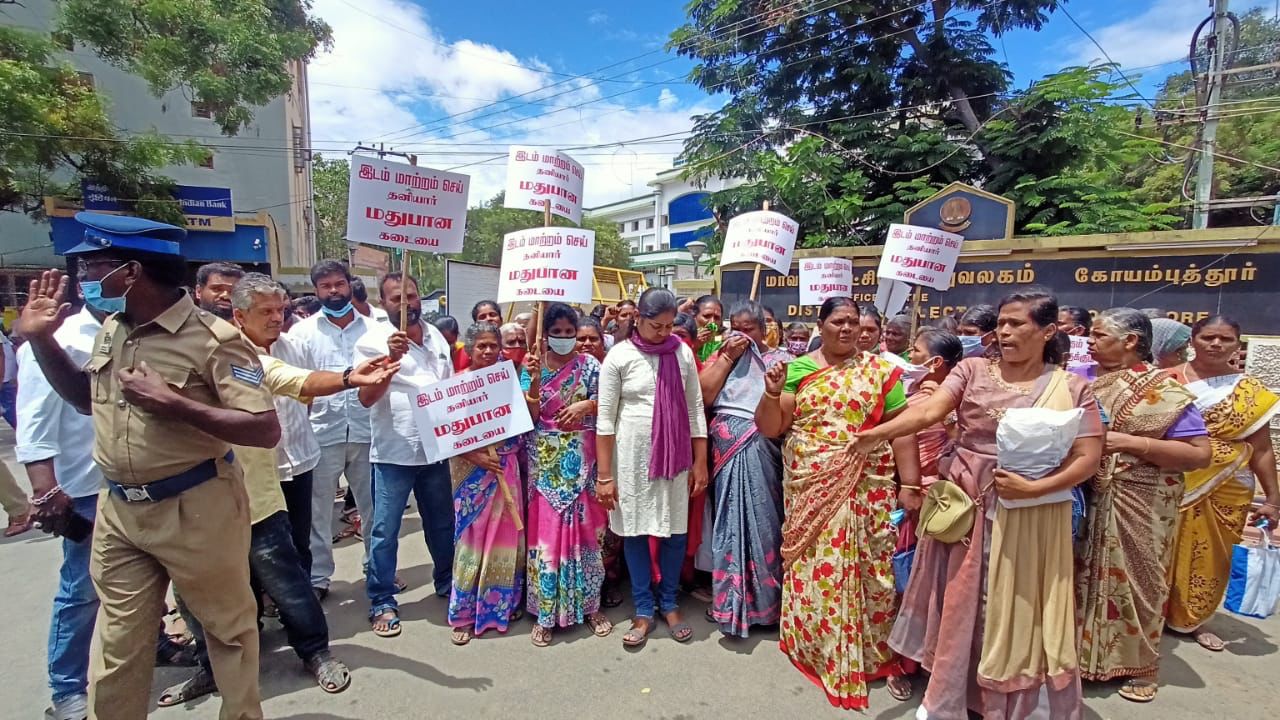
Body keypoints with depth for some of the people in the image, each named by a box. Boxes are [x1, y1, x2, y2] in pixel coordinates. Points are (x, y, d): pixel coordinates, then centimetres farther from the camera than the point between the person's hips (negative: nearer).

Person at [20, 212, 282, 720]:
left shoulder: (211, 339, -17)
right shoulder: (110, 330, 5)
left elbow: (266, 431, -22)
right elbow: (87, 398, 23)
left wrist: (173, 404, -27)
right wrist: (40, 338, 10)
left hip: (194, 509, -6)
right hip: (119, 510, 6)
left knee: (228, 628, 14)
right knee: (116, 643, 18)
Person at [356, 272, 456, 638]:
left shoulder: (436, 336, 9)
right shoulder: (373, 340, -8)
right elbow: (366, 398, -16)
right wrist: (391, 358, -29)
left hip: (436, 448, 5)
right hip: (393, 453, -5)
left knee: (442, 524, 16)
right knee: (385, 531, 2)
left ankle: (447, 583, 34)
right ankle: (382, 602, 17)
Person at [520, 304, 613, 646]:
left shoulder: (590, 365, 3)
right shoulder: (532, 366, 3)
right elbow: (530, 416, -5)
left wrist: (587, 405, -17)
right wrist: (535, 380, -17)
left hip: (581, 459, 0)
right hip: (545, 460, 0)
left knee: (584, 528, 4)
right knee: (546, 529, 1)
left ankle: (589, 605, 21)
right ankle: (545, 612, 14)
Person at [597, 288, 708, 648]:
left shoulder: (683, 354, 1)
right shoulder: (619, 356, -6)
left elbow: (695, 410, 5)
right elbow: (605, 418, -5)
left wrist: (700, 462, 2)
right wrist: (604, 475, -7)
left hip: (675, 455, 2)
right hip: (632, 455, -2)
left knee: (675, 530, 8)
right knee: (635, 530, 7)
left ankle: (669, 603, 29)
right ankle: (643, 609, 24)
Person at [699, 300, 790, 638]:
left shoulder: (780, 359, 6)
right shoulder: (720, 356, 13)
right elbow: (703, 396, -4)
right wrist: (728, 356, -4)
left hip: (763, 449, -2)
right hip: (729, 448, 2)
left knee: (761, 516, 0)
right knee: (732, 517, 6)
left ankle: (763, 596, 18)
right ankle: (734, 598, 20)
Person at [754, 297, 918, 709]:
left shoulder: (880, 370, 2)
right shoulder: (798, 369, 3)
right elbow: (769, 429, 2)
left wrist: (911, 483, -4)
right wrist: (772, 394, -16)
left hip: (866, 488, 0)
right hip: (809, 486, 1)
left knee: (873, 566, 5)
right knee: (814, 564, 7)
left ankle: (881, 654, 25)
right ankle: (816, 645, 28)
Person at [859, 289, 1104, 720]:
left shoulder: (1072, 388, -1)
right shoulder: (972, 370, 0)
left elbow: (1088, 458, -4)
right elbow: (929, 411, -13)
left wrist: (1034, 488, -19)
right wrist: (875, 433, -29)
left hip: (1028, 517, -1)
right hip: (964, 506, 1)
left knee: (1015, 609, 8)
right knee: (957, 602, 11)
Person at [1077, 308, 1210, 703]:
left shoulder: (1164, 392, -10)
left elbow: (1200, 453, -14)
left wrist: (1131, 443, -20)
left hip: (1138, 506, -4)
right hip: (1086, 500, 4)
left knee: (1132, 579, 7)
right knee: (1086, 575, 13)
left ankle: (1138, 665, 27)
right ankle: (1084, 652, 30)